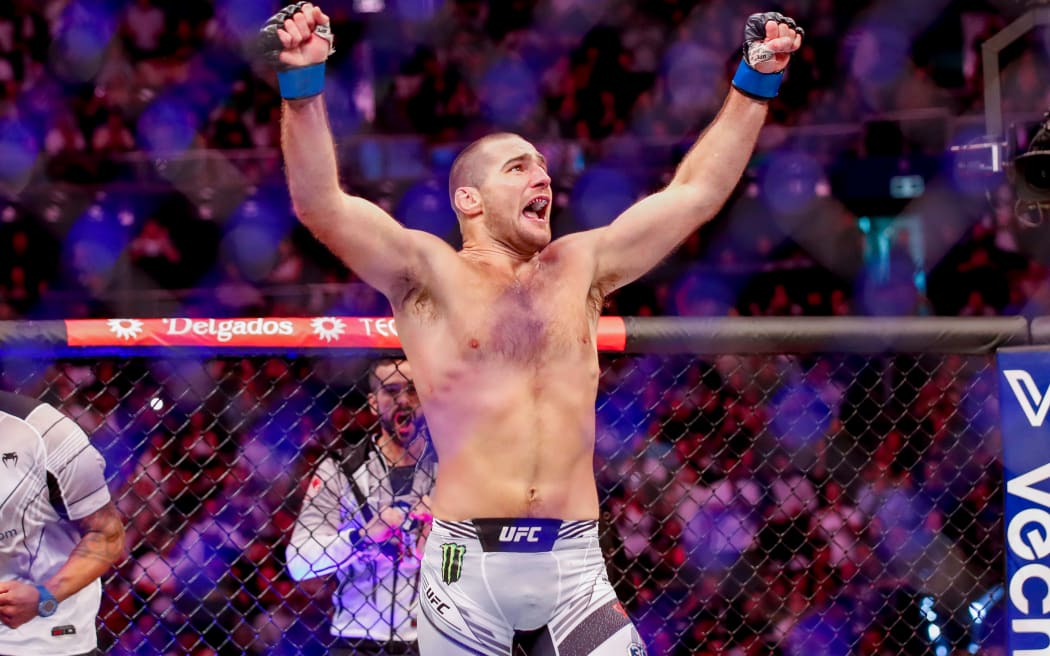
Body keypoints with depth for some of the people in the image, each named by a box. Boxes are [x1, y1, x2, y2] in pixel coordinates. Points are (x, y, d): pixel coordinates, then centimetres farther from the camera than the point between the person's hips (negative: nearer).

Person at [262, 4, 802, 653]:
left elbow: (696, 191, 18)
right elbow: (321, 205, -10)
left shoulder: (581, 266, 16)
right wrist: (304, 83, -21)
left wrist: (755, 84, 15)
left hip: (575, 567, 3)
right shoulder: (428, 272, 4)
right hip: (468, 562, -3)